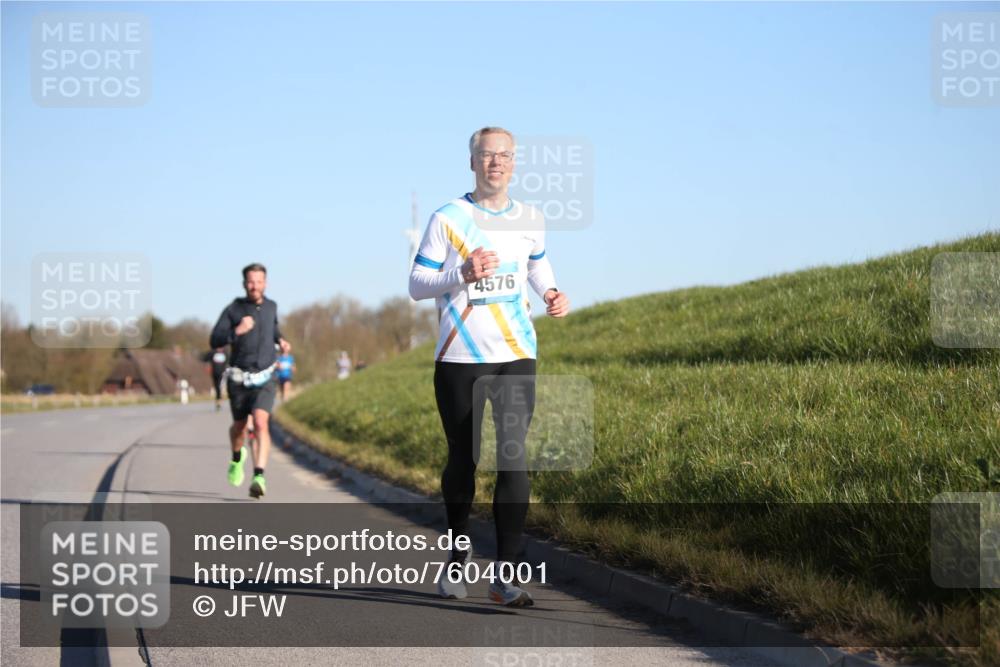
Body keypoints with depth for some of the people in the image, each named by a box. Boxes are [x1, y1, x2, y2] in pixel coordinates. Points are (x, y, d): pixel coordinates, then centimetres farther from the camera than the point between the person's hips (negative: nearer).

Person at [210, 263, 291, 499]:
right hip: (238, 379, 0)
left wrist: (280, 340, 10)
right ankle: (237, 458, 53)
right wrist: (237, 331, -29)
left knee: (260, 423, -23)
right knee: (239, 426, 18)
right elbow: (214, 341, -14)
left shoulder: (271, 306, 4)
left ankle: (259, 477, -32)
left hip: (264, 380, 0)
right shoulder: (232, 309, -7)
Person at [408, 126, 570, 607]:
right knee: (463, 459, 7)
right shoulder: (447, 219, -1)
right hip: (459, 357, -1)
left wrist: (551, 294, 7)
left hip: (516, 356, 2)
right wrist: (462, 274, -20)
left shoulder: (530, 220, 9)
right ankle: (457, 557, 30)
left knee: (513, 456, -12)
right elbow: (416, 284, -2)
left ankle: (505, 572, -13)